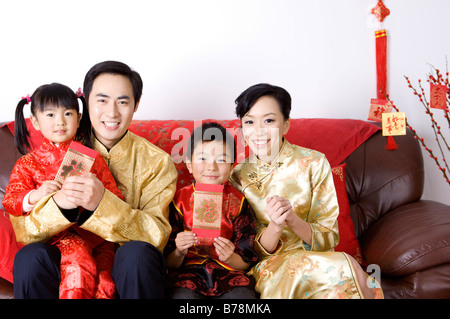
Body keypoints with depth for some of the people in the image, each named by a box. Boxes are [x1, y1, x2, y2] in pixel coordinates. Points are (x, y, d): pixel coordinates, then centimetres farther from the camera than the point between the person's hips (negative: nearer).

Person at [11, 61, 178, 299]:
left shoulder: (156, 161, -4)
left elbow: (157, 235, -17)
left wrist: (102, 203, -33)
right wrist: (58, 203, -29)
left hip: (130, 269, -1)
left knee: (137, 252, -32)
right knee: (30, 256, -26)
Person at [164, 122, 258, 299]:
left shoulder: (237, 201, 4)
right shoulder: (179, 200, 2)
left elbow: (247, 262, 5)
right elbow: (170, 264, 3)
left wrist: (231, 258, -16)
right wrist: (179, 253, -18)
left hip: (227, 272, 1)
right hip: (188, 271, -1)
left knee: (243, 294, -29)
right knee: (182, 294, -32)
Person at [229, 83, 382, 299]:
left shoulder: (314, 163, -4)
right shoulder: (238, 177, -1)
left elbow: (328, 239, -4)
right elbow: (252, 252, -1)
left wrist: (293, 219, -24)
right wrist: (275, 226, -22)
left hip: (316, 261, 1)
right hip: (269, 269, -1)